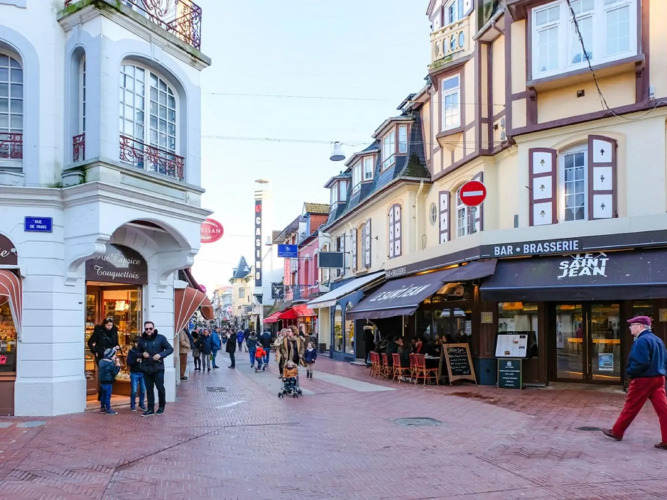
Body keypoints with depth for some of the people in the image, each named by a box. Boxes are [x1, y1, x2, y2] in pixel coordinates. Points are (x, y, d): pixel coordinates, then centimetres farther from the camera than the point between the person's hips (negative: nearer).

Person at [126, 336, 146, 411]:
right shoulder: (131, 351, 2)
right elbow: (128, 362, -4)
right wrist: (136, 360, -19)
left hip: (142, 373, 1)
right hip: (134, 373, -1)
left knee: (143, 390, 3)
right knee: (134, 390, -3)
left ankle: (141, 403, 19)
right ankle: (133, 405, 10)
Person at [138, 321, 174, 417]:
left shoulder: (161, 338, -5)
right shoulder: (142, 340, 5)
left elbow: (170, 349, -4)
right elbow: (138, 352, 17)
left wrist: (161, 355, -18)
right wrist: (142, 354, -6)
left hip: (158, 368, -3)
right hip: (146, 369, 3)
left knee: (160, 387, 1)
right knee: (149, 389, 8)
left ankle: (161, 406, 20)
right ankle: (150, 409, 15)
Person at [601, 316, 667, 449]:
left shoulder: (641, 341, -16)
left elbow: (641, 363, -24)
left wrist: (630, 372, -9)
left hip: (643, 380, -8)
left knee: (630, 408, 5)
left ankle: (616, 432, 18)